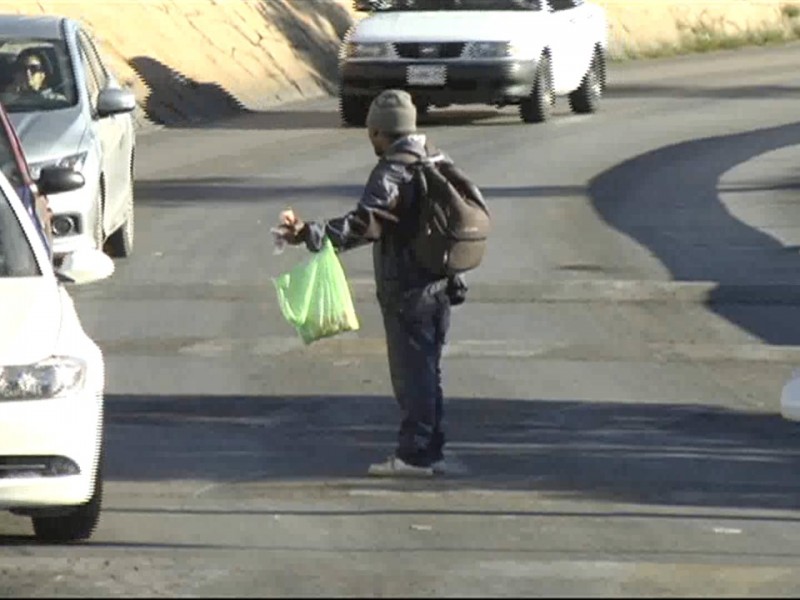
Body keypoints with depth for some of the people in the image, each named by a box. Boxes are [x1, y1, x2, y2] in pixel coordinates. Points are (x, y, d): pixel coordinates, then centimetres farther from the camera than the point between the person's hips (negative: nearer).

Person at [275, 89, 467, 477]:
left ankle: (414, 454, 0)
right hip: (440, 284, 8)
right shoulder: (440, 162, 10)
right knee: (427, 369, 15)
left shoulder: (391, 172, -17)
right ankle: (431, 451, 19)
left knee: (411, 372, -3)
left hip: (405, 289, -8)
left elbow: (364, 224, -28)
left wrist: (310, 234, -34)